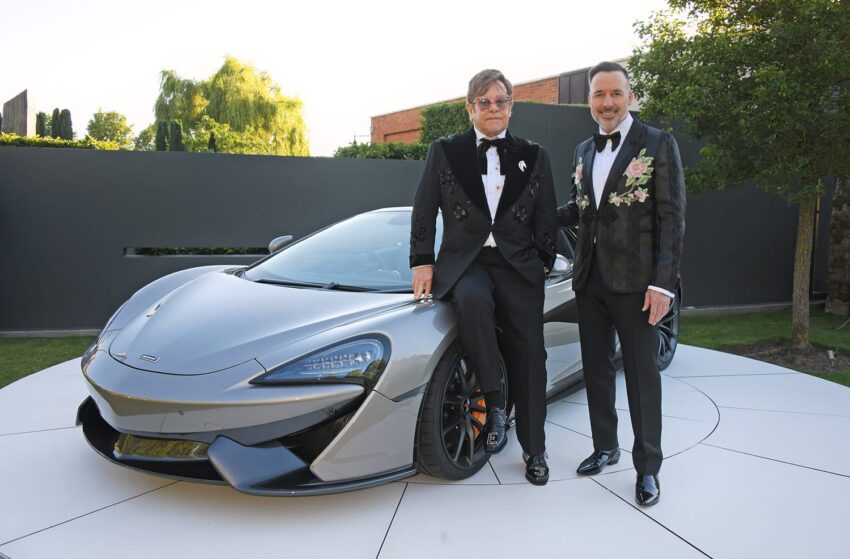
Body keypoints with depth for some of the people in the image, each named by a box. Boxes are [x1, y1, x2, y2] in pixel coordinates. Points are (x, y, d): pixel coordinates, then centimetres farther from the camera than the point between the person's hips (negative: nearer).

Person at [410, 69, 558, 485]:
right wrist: (422, 263, -1)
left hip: (519, 267, 2)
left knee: (528, 358, -1)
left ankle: (534, 450, 16)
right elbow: (423, 213, 6)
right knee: (472, 299, -37)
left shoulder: (533, 157, 12)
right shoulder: (444, 152, 8)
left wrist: (542, 263, 5)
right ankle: (493, 403, -19)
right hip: (465, 263, -2)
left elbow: (546, 219, 13)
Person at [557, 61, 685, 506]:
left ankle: (647, 466, 16)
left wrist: (663, 283, -16)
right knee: (596, 368, 14)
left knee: (641, 373, 3)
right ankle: (605, 447, 32)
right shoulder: (584, 151, 13)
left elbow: (671, 218, -9)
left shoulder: (658, 144, -5)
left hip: (634, 280, -6)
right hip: (590, 278, 6)